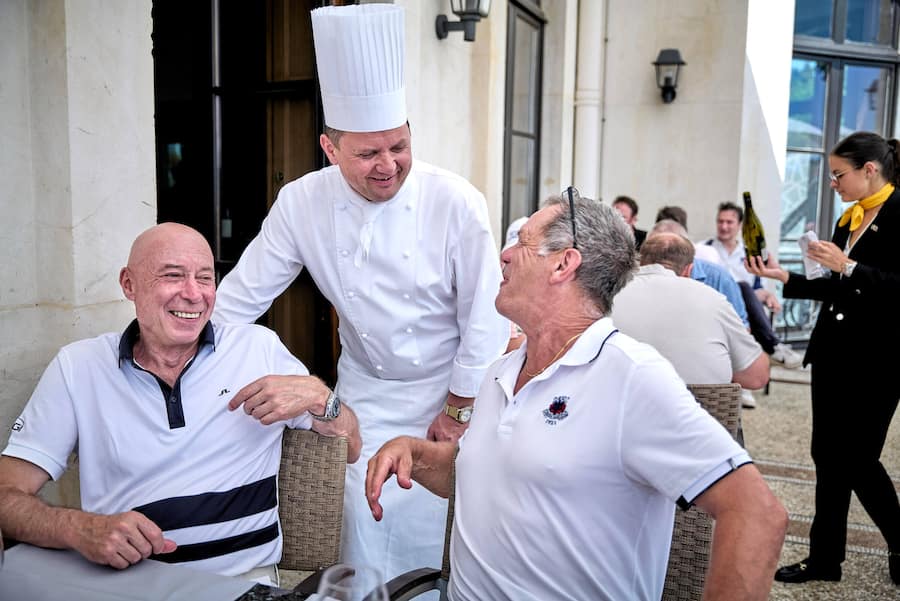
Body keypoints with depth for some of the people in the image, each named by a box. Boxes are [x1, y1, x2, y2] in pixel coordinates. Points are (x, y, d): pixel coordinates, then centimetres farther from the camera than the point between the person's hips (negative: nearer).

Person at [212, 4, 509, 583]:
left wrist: (458, 408, -7)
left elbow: (485, 317, -12)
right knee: (369, 530, 3)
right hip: (367, 396, 2)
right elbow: (243, 296, -2)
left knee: (432, 533, 4)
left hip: (447, 391, -2)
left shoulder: (456, 203, -19)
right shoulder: (302, 203, -11)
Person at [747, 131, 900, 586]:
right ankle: (825, 557, 22)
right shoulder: (849, 219, 12)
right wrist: (785, 279, 12)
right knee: (828, 457, 11)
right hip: (833, 351, 8)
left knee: (857, 459, 0)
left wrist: (848, 267, -23)